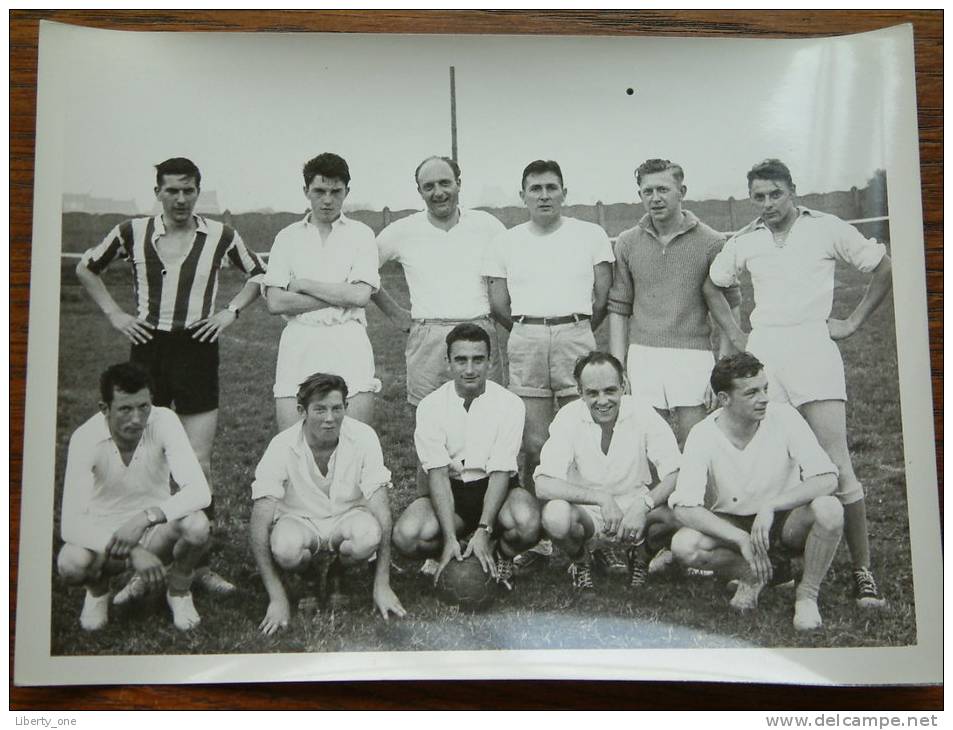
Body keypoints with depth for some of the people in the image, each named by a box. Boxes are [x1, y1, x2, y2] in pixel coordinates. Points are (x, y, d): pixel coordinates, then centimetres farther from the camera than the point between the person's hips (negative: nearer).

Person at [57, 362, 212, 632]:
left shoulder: (164, 422, -21)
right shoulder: (86, 438, -22)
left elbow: (199, 491, -29)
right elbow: (70, 523, -27)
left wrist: (145, 518, -42)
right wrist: (133, 553, -39)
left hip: (155, 530, 0)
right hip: (103, 534, 0)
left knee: (197, 525, -32)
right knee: (71, 563, -33)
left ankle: (178, 589, 1)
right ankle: (97, 589, 6)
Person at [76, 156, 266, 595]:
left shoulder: (220, 236, 0)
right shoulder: (133, 233, 2)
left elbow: (259, 275, 14)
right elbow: (86, 268, 15)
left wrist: (231, 311, 1)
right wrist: (114, 314, 5)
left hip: (197, 349, -1)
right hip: (148, 348, 1)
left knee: (199, 466, -1)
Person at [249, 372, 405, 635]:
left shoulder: (363, 437, -20)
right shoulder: (282, 446, -22)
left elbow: (381, 510, -19)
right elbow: (259, 524, -22)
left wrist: (382, 586, -23)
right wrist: (277, 598, -26)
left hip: (347, 517, 1)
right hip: (299, 521, -1)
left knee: (368, 534, -34)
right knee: (286, 548, -35)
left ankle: (335, 573, 3)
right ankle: (307, 574, 4)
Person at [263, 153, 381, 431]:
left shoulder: (361, 234, 9)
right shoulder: (287, 237, 13)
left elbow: (360, 295, -4)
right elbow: (275, 302, 1)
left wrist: (302, 285, 0)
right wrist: (341, 296, -3)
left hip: (348, 345, -1)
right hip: (299, 343, 1)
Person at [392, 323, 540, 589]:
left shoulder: (509, 404, -9)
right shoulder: (430, 406, -7)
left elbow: (500, 472, -14)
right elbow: (438, 473, -14)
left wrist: (483, 532, -27)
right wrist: (450, 538, -25)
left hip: (495, 488, 0)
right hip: (450, 490, 1)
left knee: (527, 523, -33)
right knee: (406, 535, -28)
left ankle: (498, 555, 1)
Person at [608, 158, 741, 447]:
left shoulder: (711, 242, 2)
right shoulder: (628, 243, 9)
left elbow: (729, 307, 4)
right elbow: (618, 307, 10)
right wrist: (618, 367, 5)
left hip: (694, 358, -2)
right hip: (642, 356, 2)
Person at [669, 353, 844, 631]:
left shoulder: (783, 417, -17)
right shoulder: (703, 436, -17)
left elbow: (827, 479, -22)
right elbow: (684, 508, -23)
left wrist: (770, 506, -32)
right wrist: (742, 539, -32)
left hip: (786, 521, 0)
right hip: (730, 525, 0)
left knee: (829, 509, -31)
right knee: (683, 545, -29)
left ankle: (807, 594, -5)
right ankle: (759, 573, 0)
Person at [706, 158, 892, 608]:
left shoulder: (827, 229, 3)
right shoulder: (744, 242, 12)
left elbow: (884, 269, 8)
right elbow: (712, 285, 24)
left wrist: (853, 323, 3)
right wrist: (735, 335, 14)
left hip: (812, 345, -3)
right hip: (762, 350, 3)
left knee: (836, 465, -9)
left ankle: (863, 573, 0)